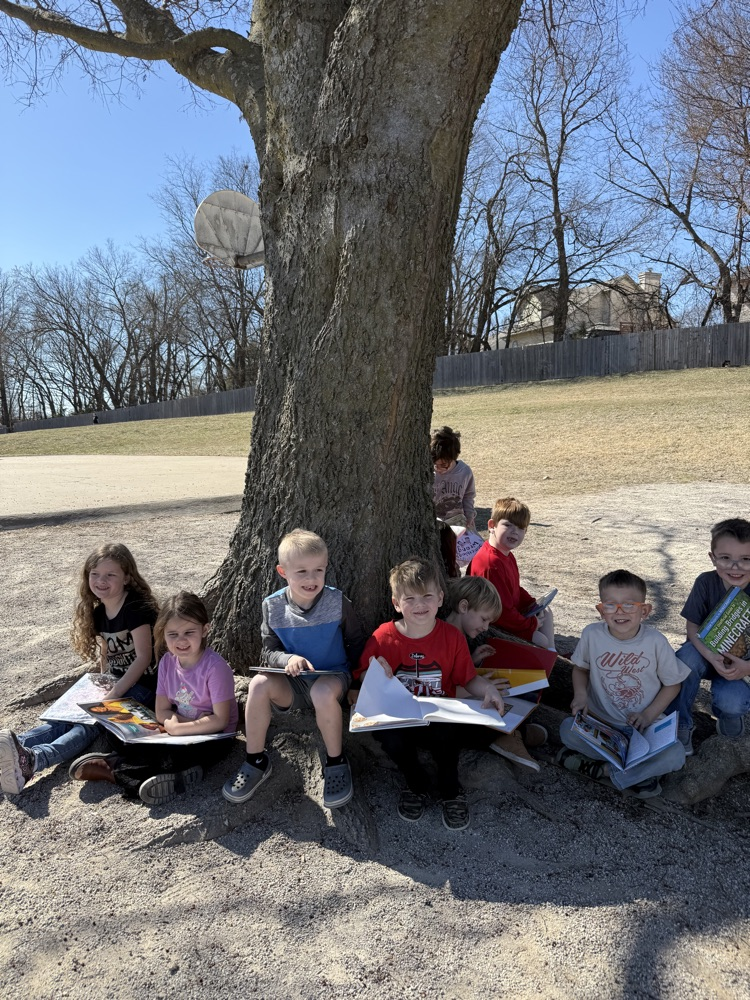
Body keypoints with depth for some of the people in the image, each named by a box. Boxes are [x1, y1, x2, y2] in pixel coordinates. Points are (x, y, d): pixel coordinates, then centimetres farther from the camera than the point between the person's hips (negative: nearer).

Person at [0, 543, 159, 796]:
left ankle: (33, 759, -50)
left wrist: (113, 694, -22)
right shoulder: (98, 612, 7)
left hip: (141, 686, -8)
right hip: (115, 683, 8)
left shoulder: (136, 608, -17)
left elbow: (143, 657, -21)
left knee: (94, 720, -29)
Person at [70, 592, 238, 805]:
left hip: (214, 738, -6)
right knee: (134, 745, -13)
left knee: (169, 756, -28)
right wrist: (198, 722, -18)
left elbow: (220, 720, -22)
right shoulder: (167, 662, -4)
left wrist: (177, 727, -21)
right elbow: (161, 712, 0)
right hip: (178, 730, 7)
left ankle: (112, 770, -18)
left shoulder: (215, 666, -23)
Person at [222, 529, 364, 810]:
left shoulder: (337, 602, -11)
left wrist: (347, 677, -9)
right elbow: (269, 651, -2)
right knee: (259, 683, -27)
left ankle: (336, 763, -11)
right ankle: (256, 762, -8)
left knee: (324, 692, -37)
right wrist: (288, 660, -23)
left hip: (332, 676, -2)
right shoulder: (273, 606, -6)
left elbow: (356, 642, 2)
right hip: (293, 682, 3)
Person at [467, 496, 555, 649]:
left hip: (512, 613, 11)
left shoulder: (507, 555, 4)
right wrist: (531, 624, -17)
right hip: (495, 625, -11)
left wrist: (532, 604, 2)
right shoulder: (491, 564, -31)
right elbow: (501, 611, -30)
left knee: (546, 613, 22)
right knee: (540, 640, -12)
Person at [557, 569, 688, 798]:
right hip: (600, 721, 1)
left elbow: (672, 684, 0)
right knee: (567, 729, -28)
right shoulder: (592, 635, -10)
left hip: (644, 726, -1)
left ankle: (601, 767, -13)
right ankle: (640, 772, -14)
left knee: (675, 755, -27)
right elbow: (580, 668, 8)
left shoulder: (655, 641, -12)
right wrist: (580, 693, -11)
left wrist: (649, 714, -11)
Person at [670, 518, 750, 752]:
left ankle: (729, 713, 7)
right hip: (707, 654, 1)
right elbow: (692, 626, -12)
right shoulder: (706, 583, -16)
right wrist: (711, 657, -30)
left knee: (730, 701, -31)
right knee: (686, 658, -33)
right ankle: (680, 724, -15)